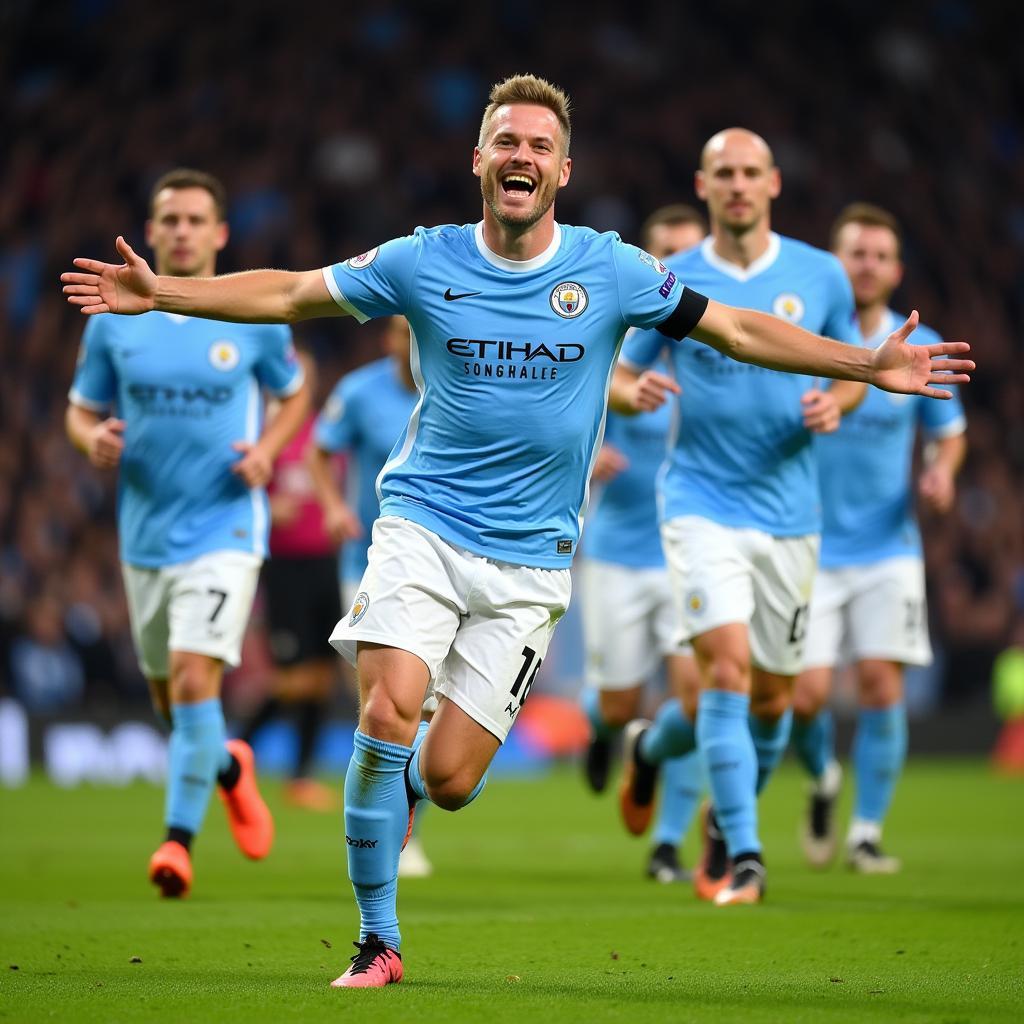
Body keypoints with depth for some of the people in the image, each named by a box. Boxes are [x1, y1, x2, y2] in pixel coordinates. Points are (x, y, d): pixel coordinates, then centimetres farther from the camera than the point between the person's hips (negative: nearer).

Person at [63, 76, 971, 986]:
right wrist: (161, 293, 2)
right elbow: (291, 295, 9)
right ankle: (378, 942, -7)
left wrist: (867, 365, 2)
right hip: (421, 523, 0)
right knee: (388, 712, -23)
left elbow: (734, 328, 7)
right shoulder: (424, 263, 0)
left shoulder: (610, 270, -1)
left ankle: (396, 788, 35)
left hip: (529, 555, 0)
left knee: (447, 780, -6)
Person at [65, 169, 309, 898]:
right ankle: (227, 766, 45)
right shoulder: (113, 321, 1)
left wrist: (267, 449, -7)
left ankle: (179, 837, -11)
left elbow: (294, 393, 12)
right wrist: (94, 439, -13)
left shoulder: (256, 318, -3)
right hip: (145, 530, 4)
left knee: (194, 679, -19)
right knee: (169, 695, 14)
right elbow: (81, 409, 10)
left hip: (223, 528, -4)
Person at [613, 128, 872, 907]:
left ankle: (653, 744, 38)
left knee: (772, 696, 9)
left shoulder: (821, 276, 3)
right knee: (728, 665, -18)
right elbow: (622, 373, 7)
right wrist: (633, 390, -17)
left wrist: (835, 403, -8)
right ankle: (743, 855, -11)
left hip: (790, 512, 3)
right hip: (702, 502, -3)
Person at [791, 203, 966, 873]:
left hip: (888, 548, 1)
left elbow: (949, 432, 15)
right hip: (808, 547, -1)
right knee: (807, 692, -9)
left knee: (882, 685, -7)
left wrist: (942, 472, -6)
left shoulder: (919, 349, 2)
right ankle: (823, 780, 25)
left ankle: (867, 833, 6)